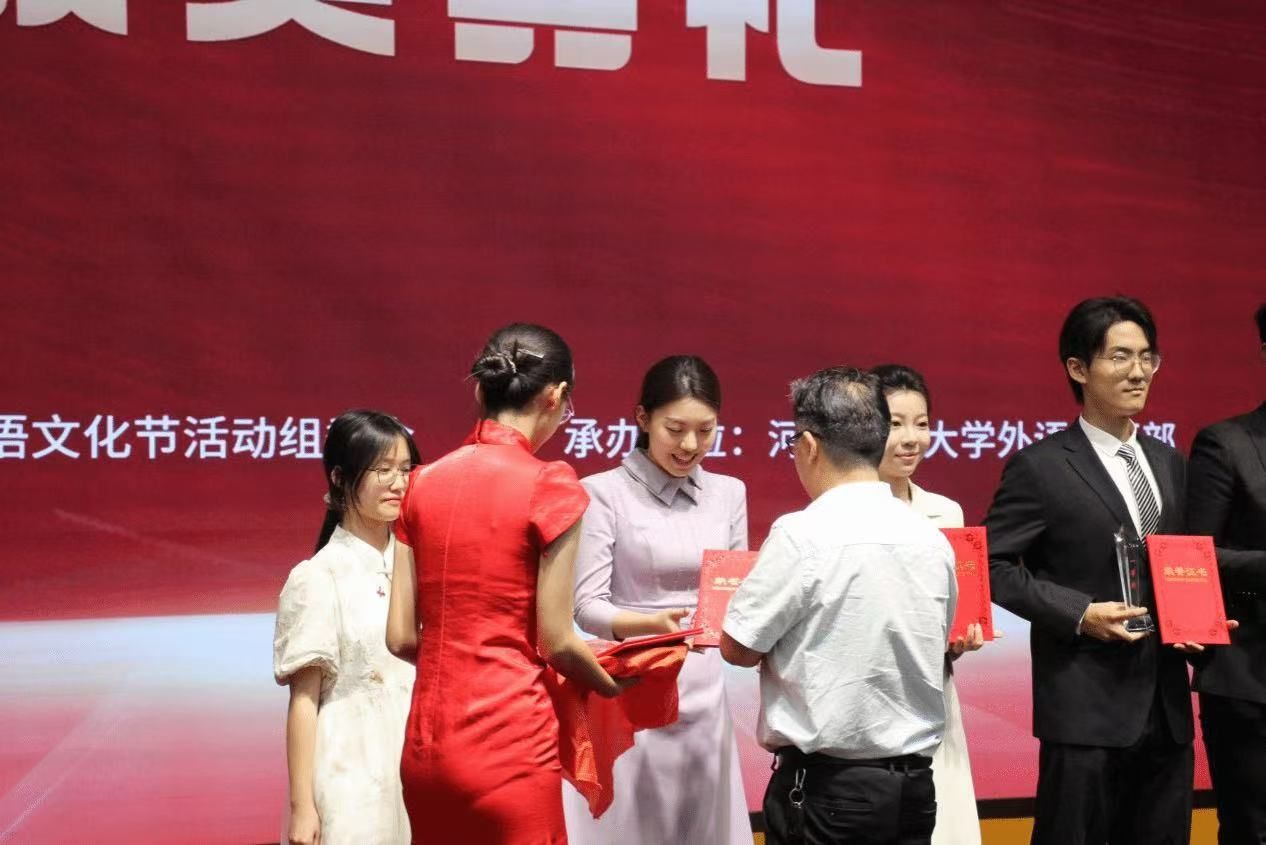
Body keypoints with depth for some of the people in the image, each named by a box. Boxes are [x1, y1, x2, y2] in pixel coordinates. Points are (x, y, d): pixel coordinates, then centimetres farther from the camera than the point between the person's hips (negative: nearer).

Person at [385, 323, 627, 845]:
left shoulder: (425, 482, 5)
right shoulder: (549, 485, -10)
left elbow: (400, 637, 5)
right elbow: (556, 641, -8)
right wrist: (612, 685, 10)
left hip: (427, 742, 6)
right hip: (508, 742, -6)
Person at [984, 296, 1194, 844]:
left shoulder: (1169, 463, 13)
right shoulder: (1041, 467, -7)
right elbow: (994, 566, -10)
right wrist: (1079, 613, -18)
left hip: (1167, 701, 6)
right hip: (1086, 703, -6)